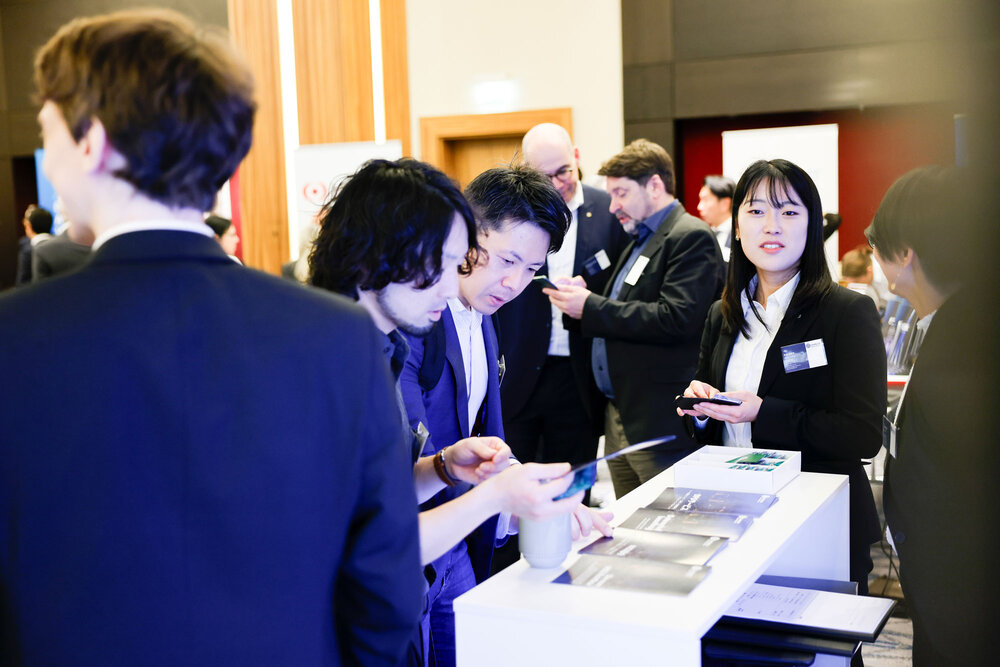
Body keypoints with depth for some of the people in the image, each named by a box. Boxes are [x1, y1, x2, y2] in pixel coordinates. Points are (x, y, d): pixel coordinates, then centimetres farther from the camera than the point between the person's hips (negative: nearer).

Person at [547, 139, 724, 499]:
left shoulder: (691, 237, -11)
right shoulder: (640, 240, 20)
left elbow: (676, 318, -23)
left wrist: (592, 308, -17)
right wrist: (582, 298, 2)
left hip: (659, 421, -9)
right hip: (620, 415, 9)